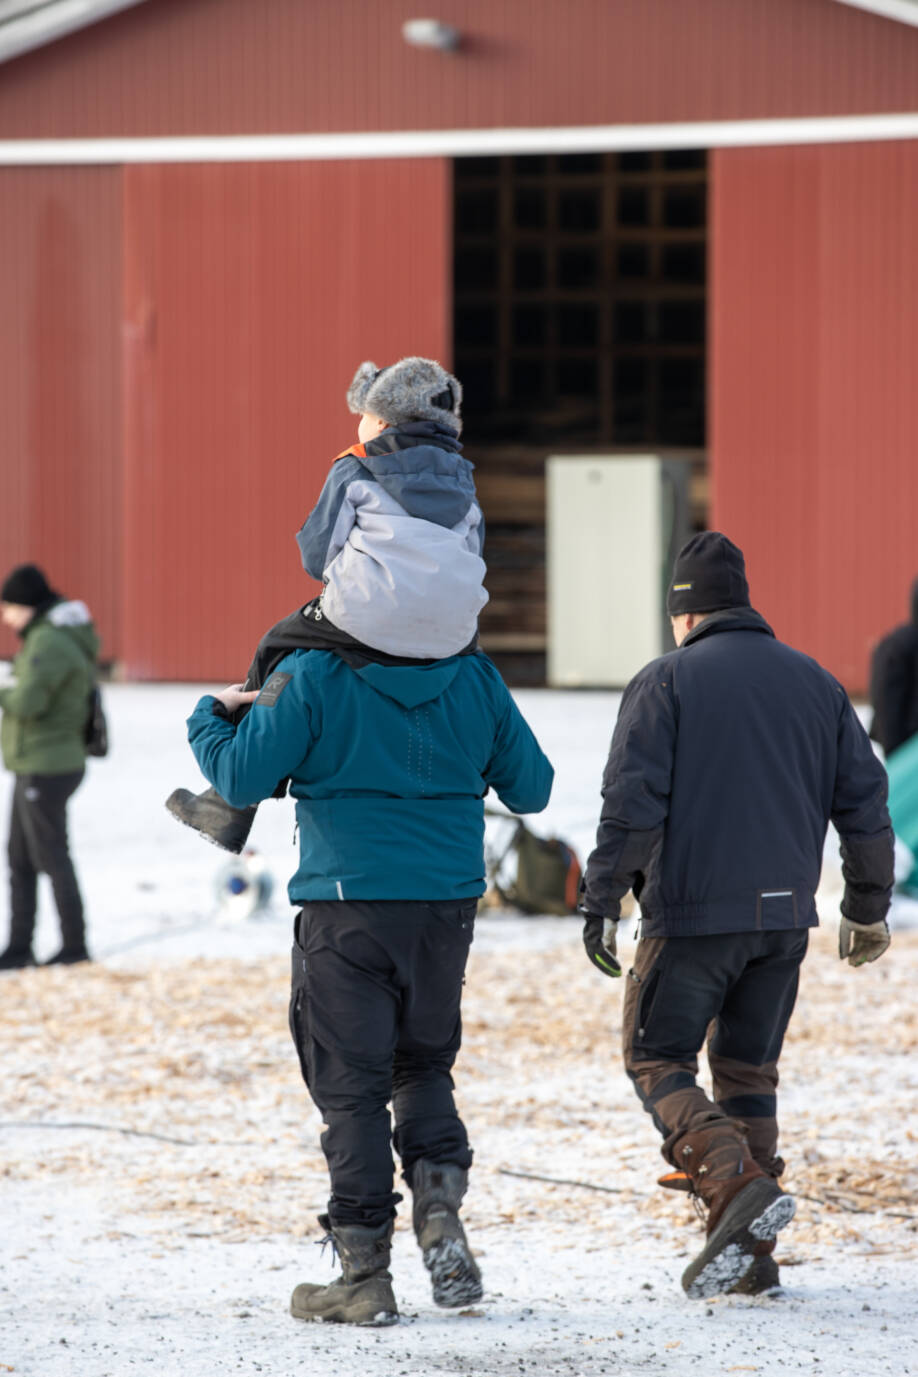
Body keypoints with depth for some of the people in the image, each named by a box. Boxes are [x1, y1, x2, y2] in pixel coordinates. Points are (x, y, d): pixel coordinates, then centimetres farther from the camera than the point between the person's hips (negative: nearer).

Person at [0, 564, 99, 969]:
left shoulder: (49, 643, -19)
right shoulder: (64, 638, 13)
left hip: (45, 769, -10)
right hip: (33, 766, 10)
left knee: (52, 858, 0)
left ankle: (74, 944, 8)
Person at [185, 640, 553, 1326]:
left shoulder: (312, 678, -10)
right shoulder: (475, 678, 1)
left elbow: (242, 780, -9)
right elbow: (531, 788, 9)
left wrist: (211, 716, 10)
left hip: (347, 910, -4)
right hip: (448, 903, 4)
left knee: (351, 1086, 3)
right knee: (424, 1064, 21)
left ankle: (365, 1275, 4)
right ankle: (441, 1218, 1)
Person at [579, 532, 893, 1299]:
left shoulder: (666, 682, -4)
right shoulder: (813, 682, 11)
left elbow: (631, 806, -12)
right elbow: (864, 803, 11)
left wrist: (601, 905, -9)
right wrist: (868, 909, 19)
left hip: (694, 916, -5)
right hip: (785, 917, 5)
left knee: (658, 1061, 4)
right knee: (747, 1070, 13)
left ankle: (738, 1185, -19)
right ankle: (753, 1254, 9)